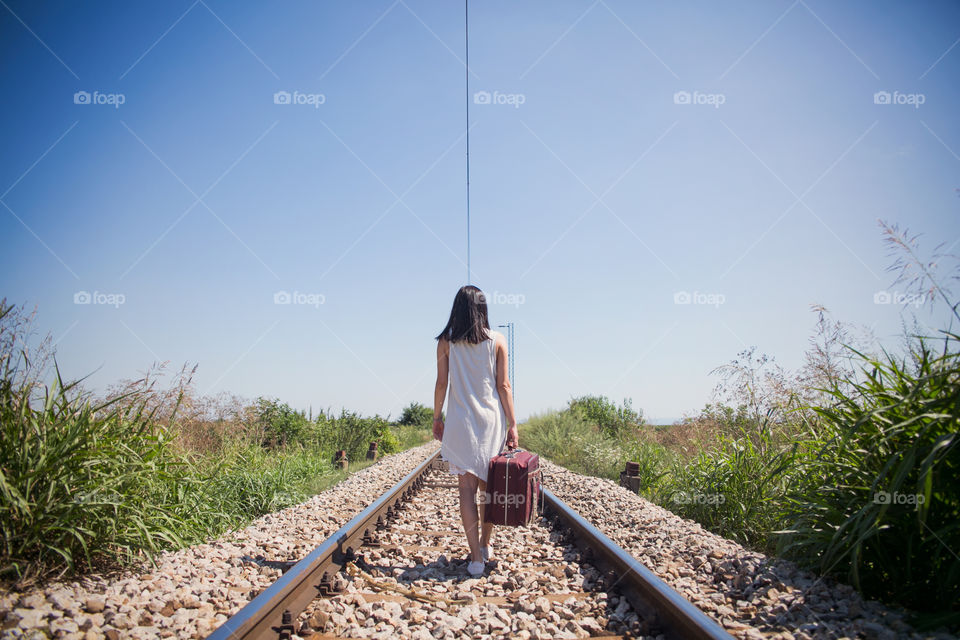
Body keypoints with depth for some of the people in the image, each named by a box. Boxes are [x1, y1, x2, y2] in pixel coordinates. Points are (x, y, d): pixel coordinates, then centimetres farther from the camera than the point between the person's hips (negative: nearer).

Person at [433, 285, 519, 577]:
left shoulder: (446, 342, 0)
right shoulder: (497, 340, 0)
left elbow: (442, 383, 0)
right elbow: (503, 385, -1)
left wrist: (437, 418, 11)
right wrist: (512, 424, 2)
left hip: (460, 421, -1)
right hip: (491, 419, 1)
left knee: (467, 488, 0)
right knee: (489, 486, 15)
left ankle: (476, 558, -4)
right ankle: (485, 545, 28)